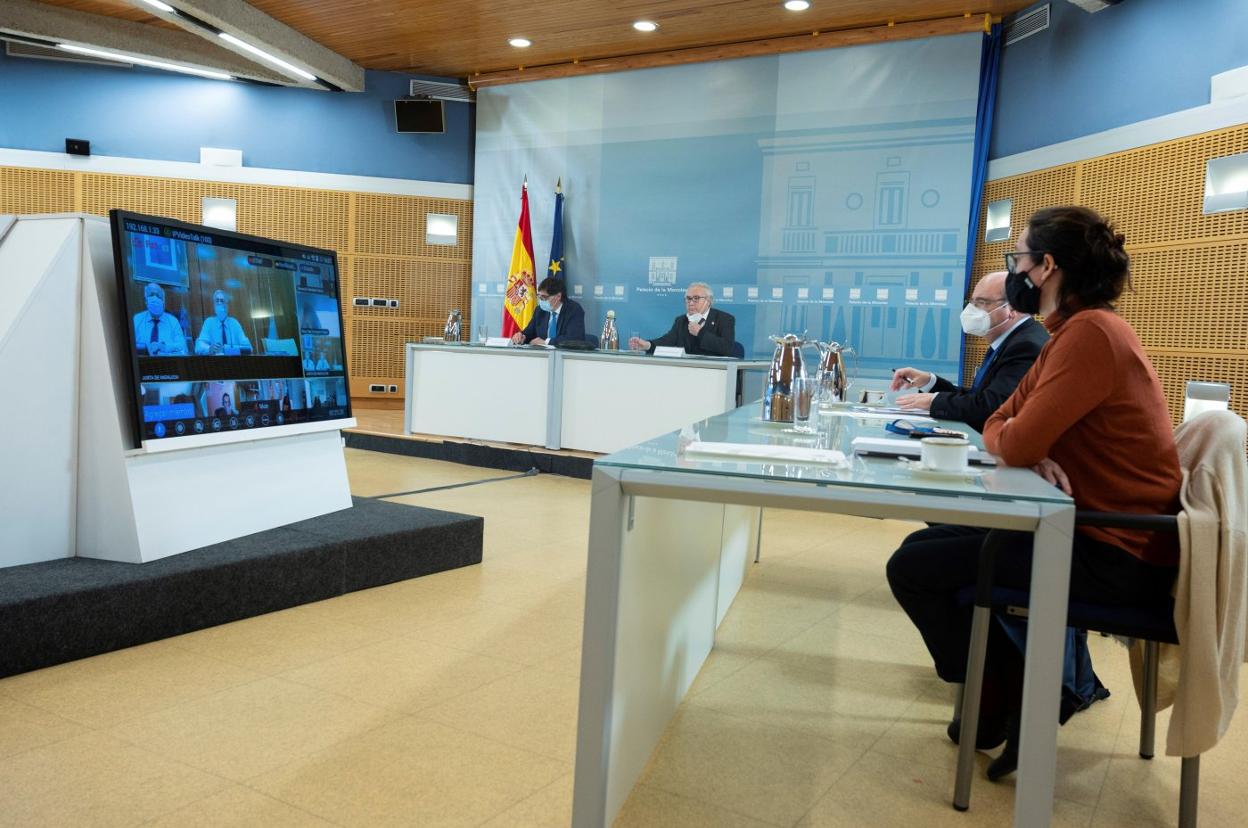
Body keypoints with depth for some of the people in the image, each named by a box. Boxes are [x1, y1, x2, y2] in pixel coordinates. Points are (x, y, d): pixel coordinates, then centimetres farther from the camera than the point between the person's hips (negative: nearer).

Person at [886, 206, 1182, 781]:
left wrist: (1016, 434, 0)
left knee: (912, 568, -11)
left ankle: (1008, 707, 7)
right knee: (929, 542, 15)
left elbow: (1014, 443, -25)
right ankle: (1006, 691, 17)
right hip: (1092, 529, 10)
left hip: (1113, 556, -10)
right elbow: (998, 426, 10)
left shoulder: (1090, 333, -21)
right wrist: (1037, 455, -12)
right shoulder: (1070, 333, 12)